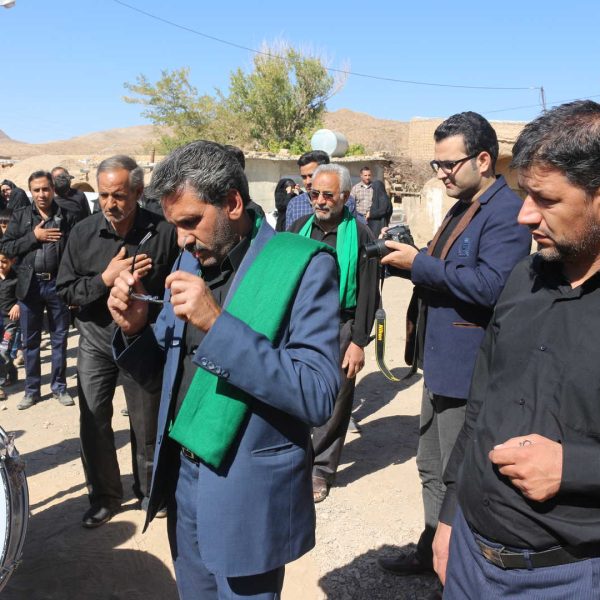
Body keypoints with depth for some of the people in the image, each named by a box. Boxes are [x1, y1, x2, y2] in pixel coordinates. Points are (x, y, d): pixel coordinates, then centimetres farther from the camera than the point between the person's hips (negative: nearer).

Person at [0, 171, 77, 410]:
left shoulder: (67, 217, 1)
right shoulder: (20, 216, 5)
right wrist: (34, 236, -12)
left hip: (58, 283, -1)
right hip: (30, 284, 1)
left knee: (59, 338, 9)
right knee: (30, 340, 9)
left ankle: (59, 386, 22)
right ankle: (31, 389, 22)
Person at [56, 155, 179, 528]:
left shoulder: (164, 232, -13)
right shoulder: (84, 233, -4)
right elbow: (66, 290, -3)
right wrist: (105, 279, -17)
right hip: (96, 341, 2)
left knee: (147, 426, 11)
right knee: (93, 422, 7)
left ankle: (149, 491, 35)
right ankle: (104, 496, 28)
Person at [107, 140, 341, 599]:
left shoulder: (302, 266, -16)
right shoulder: (191, 260, 4)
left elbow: (319, 397, -23)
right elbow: (161, 375, 11)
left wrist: (219, 324, -29)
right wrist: (135, 328, -11)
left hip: (249, 495, -6)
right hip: (183, 477, 6)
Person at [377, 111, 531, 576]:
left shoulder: (505, 212, -17)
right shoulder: (463, 207, 14)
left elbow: (490, 285, -28)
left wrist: (419, 264, -21)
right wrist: (408, 257, 0)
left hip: (468, 370, -10)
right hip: (441, 363, 10)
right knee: (433, 468, 21)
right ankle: (433, 551, 39)